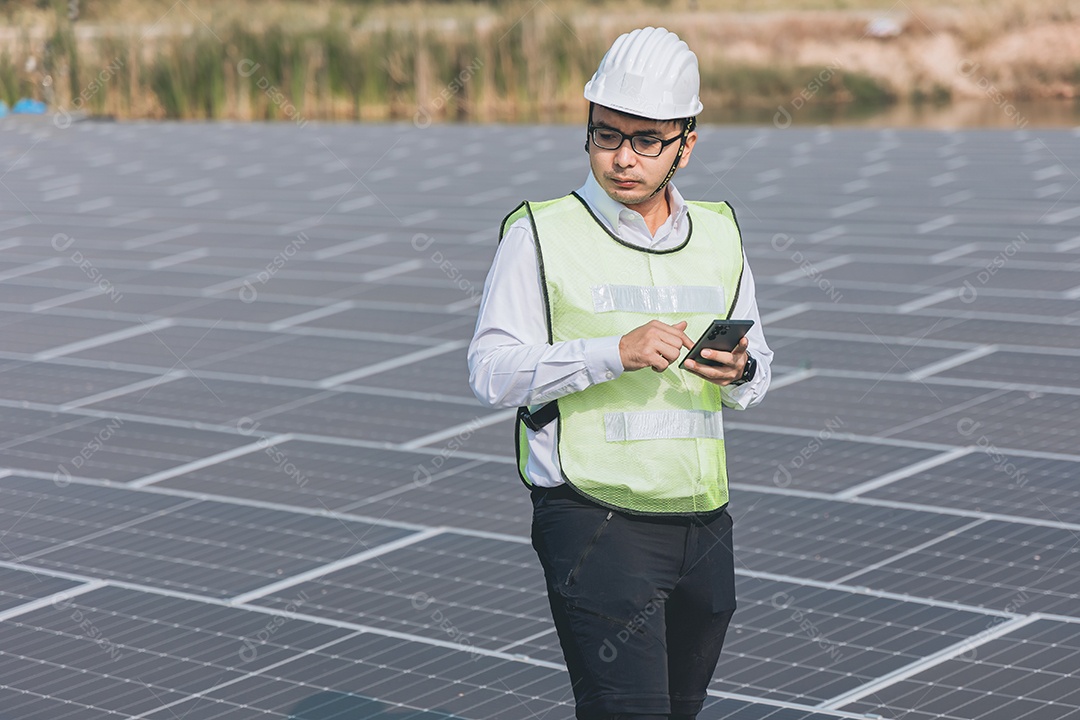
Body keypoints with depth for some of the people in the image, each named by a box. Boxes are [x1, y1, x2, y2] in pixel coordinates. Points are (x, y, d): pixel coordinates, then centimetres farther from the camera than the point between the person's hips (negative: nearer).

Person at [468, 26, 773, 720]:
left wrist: (739, 372, -5)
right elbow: (492, 372, -10)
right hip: (595, 525, -5)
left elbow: (757, 370, 19)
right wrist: (614, 353, -21)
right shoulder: (540, 232, -4)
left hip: (703, 526, 6)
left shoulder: (720, 232, 12)